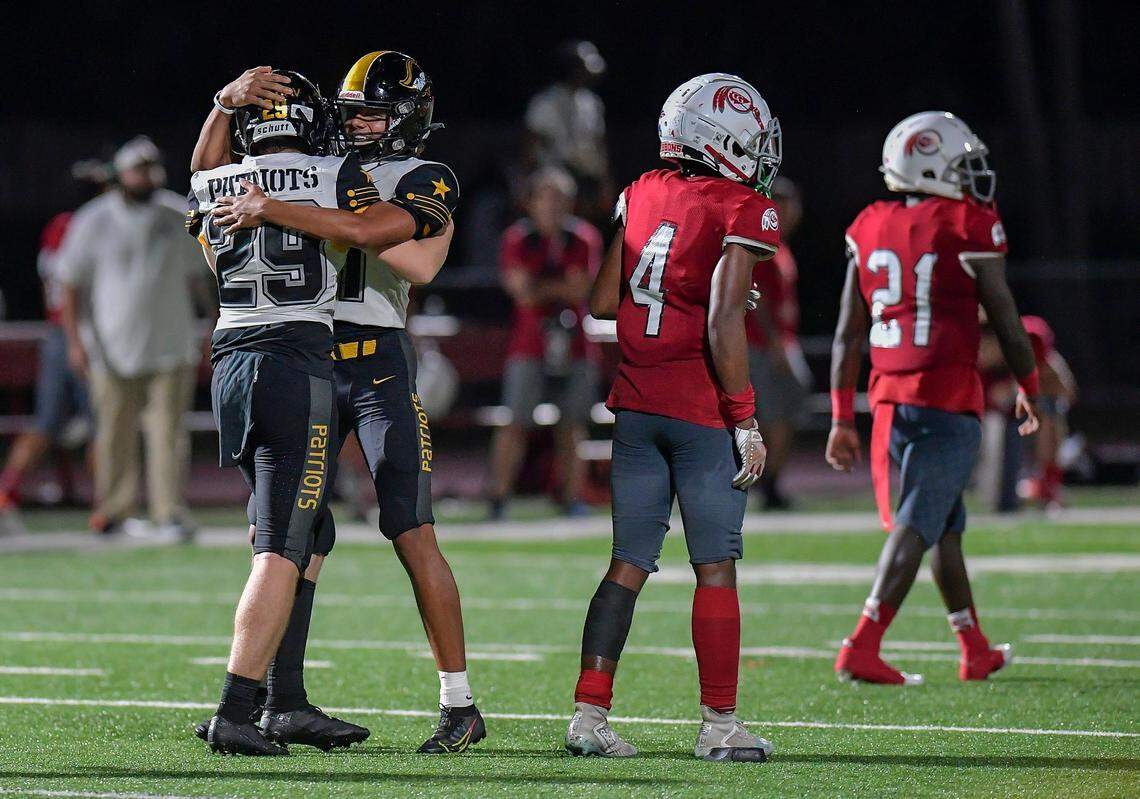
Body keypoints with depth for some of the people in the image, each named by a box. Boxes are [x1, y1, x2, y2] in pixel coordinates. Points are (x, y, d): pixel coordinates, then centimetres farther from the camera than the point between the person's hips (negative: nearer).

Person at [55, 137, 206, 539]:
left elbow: (191, 277, 15)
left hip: (170, 350, 1)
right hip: (113, 350, -1)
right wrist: (76, 341, -5)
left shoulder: (180, 216, 5)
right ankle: (113, 509, 16)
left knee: (168, 432, -6)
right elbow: (70, 285, 2)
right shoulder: (93, 221, -1)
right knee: (114, 434, 3)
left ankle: (170, 514, -7)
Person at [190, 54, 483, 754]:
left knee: (413, 534, -8)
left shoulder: (426, 183, 2)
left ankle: (460, 703, -3)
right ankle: (285, 701, 5)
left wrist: (277, 211, -25)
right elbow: (211, 169, 16)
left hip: (379, 362, -5)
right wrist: (229, 101, -2)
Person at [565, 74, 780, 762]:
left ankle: (590, 714, 5)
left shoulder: (641, 195, 10)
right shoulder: (745, 211, -10)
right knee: (716, 568, 1)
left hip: (635, 404, 6)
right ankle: (720, 725, 3)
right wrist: (746, 421, -12)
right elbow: (723, 325, -17)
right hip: (702, 412, -6)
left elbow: (601, 305, 11)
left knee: (629, 566, 9)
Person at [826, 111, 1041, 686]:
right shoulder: (968, 229, -8)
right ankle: (861, 649, -17)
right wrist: (1029, 390, 14)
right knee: (917, 526, -7)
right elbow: (1008, 326, -2)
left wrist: (842, 419, 14)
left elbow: (847, 336, 8)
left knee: (947, 526, 19)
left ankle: (976, 652, 27)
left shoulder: (870, 231, 7)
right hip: (948, 401, -6)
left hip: (889, 399, 6)